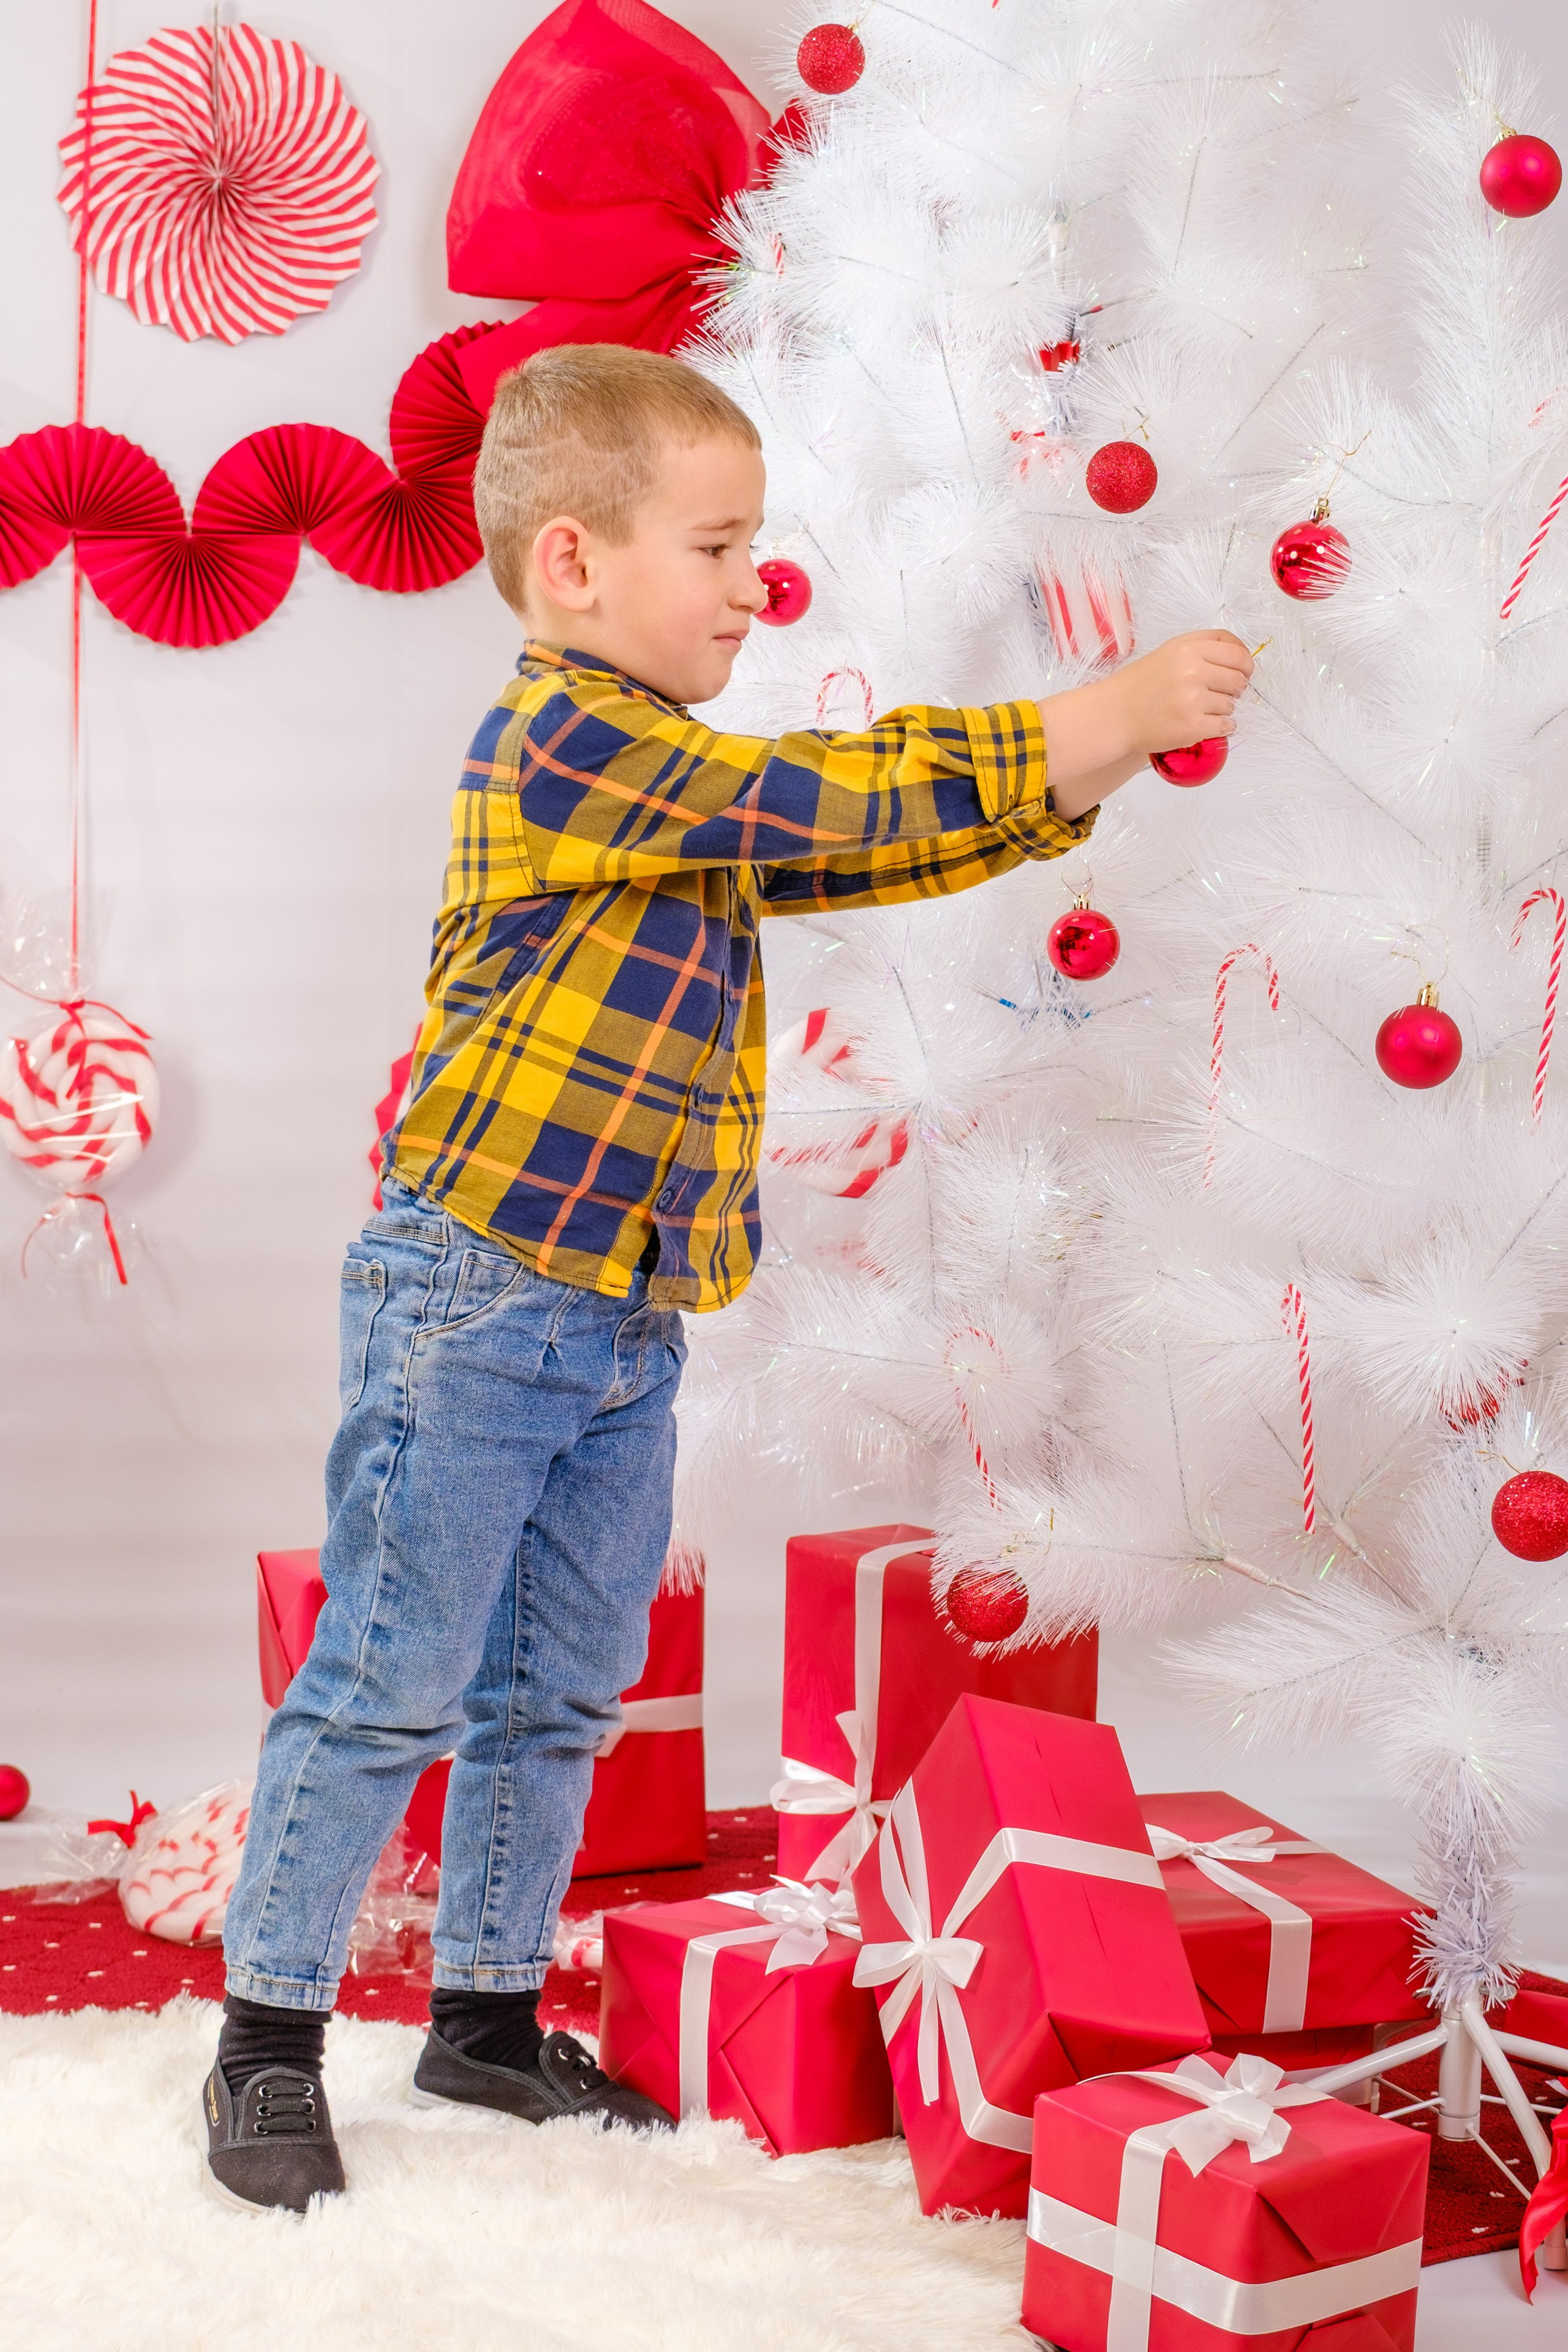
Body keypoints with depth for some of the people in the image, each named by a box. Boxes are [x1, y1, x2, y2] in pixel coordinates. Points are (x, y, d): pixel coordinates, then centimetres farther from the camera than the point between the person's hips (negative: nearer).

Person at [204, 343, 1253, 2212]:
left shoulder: (678, 787, 15)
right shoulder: (562, 738, -15)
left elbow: (886, 841, 16)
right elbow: (851, 802, -20)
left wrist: (1114, 748, 5)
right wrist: (1120, 710, -15)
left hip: (628, 1324, 9)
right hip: (474, 1303, -9)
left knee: (559, 1694, 16)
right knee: (386, 1689, -1)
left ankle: (488, 2016, 29)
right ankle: (267, 2043, 13)